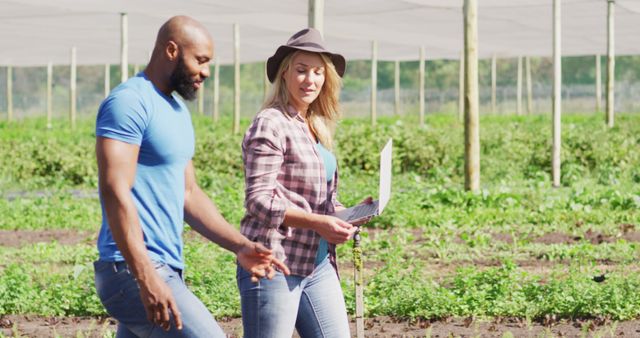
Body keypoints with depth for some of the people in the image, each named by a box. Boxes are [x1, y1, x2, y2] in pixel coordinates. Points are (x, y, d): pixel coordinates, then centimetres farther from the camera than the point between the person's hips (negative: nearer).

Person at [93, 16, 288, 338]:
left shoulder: (177, 111, 18)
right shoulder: (129, 102, -12)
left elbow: (188, 194, 23)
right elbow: (114, 191, -20)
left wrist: (240, 246, 10)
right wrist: (146, 278, -27)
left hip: (166, 270, 10)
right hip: (133, 272, -10)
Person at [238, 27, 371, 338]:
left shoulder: (316, 127, 17)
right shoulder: (270, 125, -9)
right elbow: (259, 199, -17)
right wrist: (317, 223, -26)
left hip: (317, 264, 8)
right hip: (275, 265, -8)